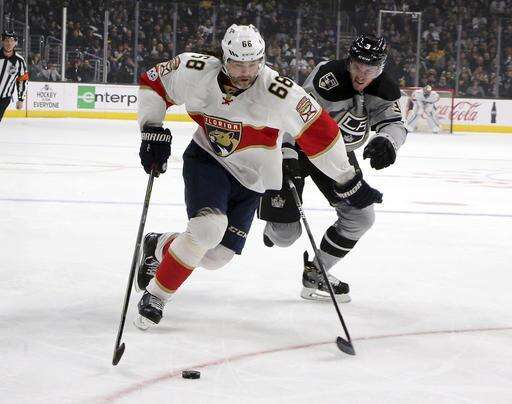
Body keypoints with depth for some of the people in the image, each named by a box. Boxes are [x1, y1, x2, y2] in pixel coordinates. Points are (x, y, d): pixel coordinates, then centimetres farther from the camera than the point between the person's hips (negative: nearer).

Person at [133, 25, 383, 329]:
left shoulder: (278, 92, -26)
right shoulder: (196, 72, -19)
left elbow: (320, 133, -19)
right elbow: (153, 82, -2)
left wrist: (348, 183, -14)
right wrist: (153, 132, -11)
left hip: (250, 179, 1)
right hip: (206, 159, -1)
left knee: (216, 257, 2)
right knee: (209, 227, -27)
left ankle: (158, 247, 31)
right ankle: (155, 295, -10)